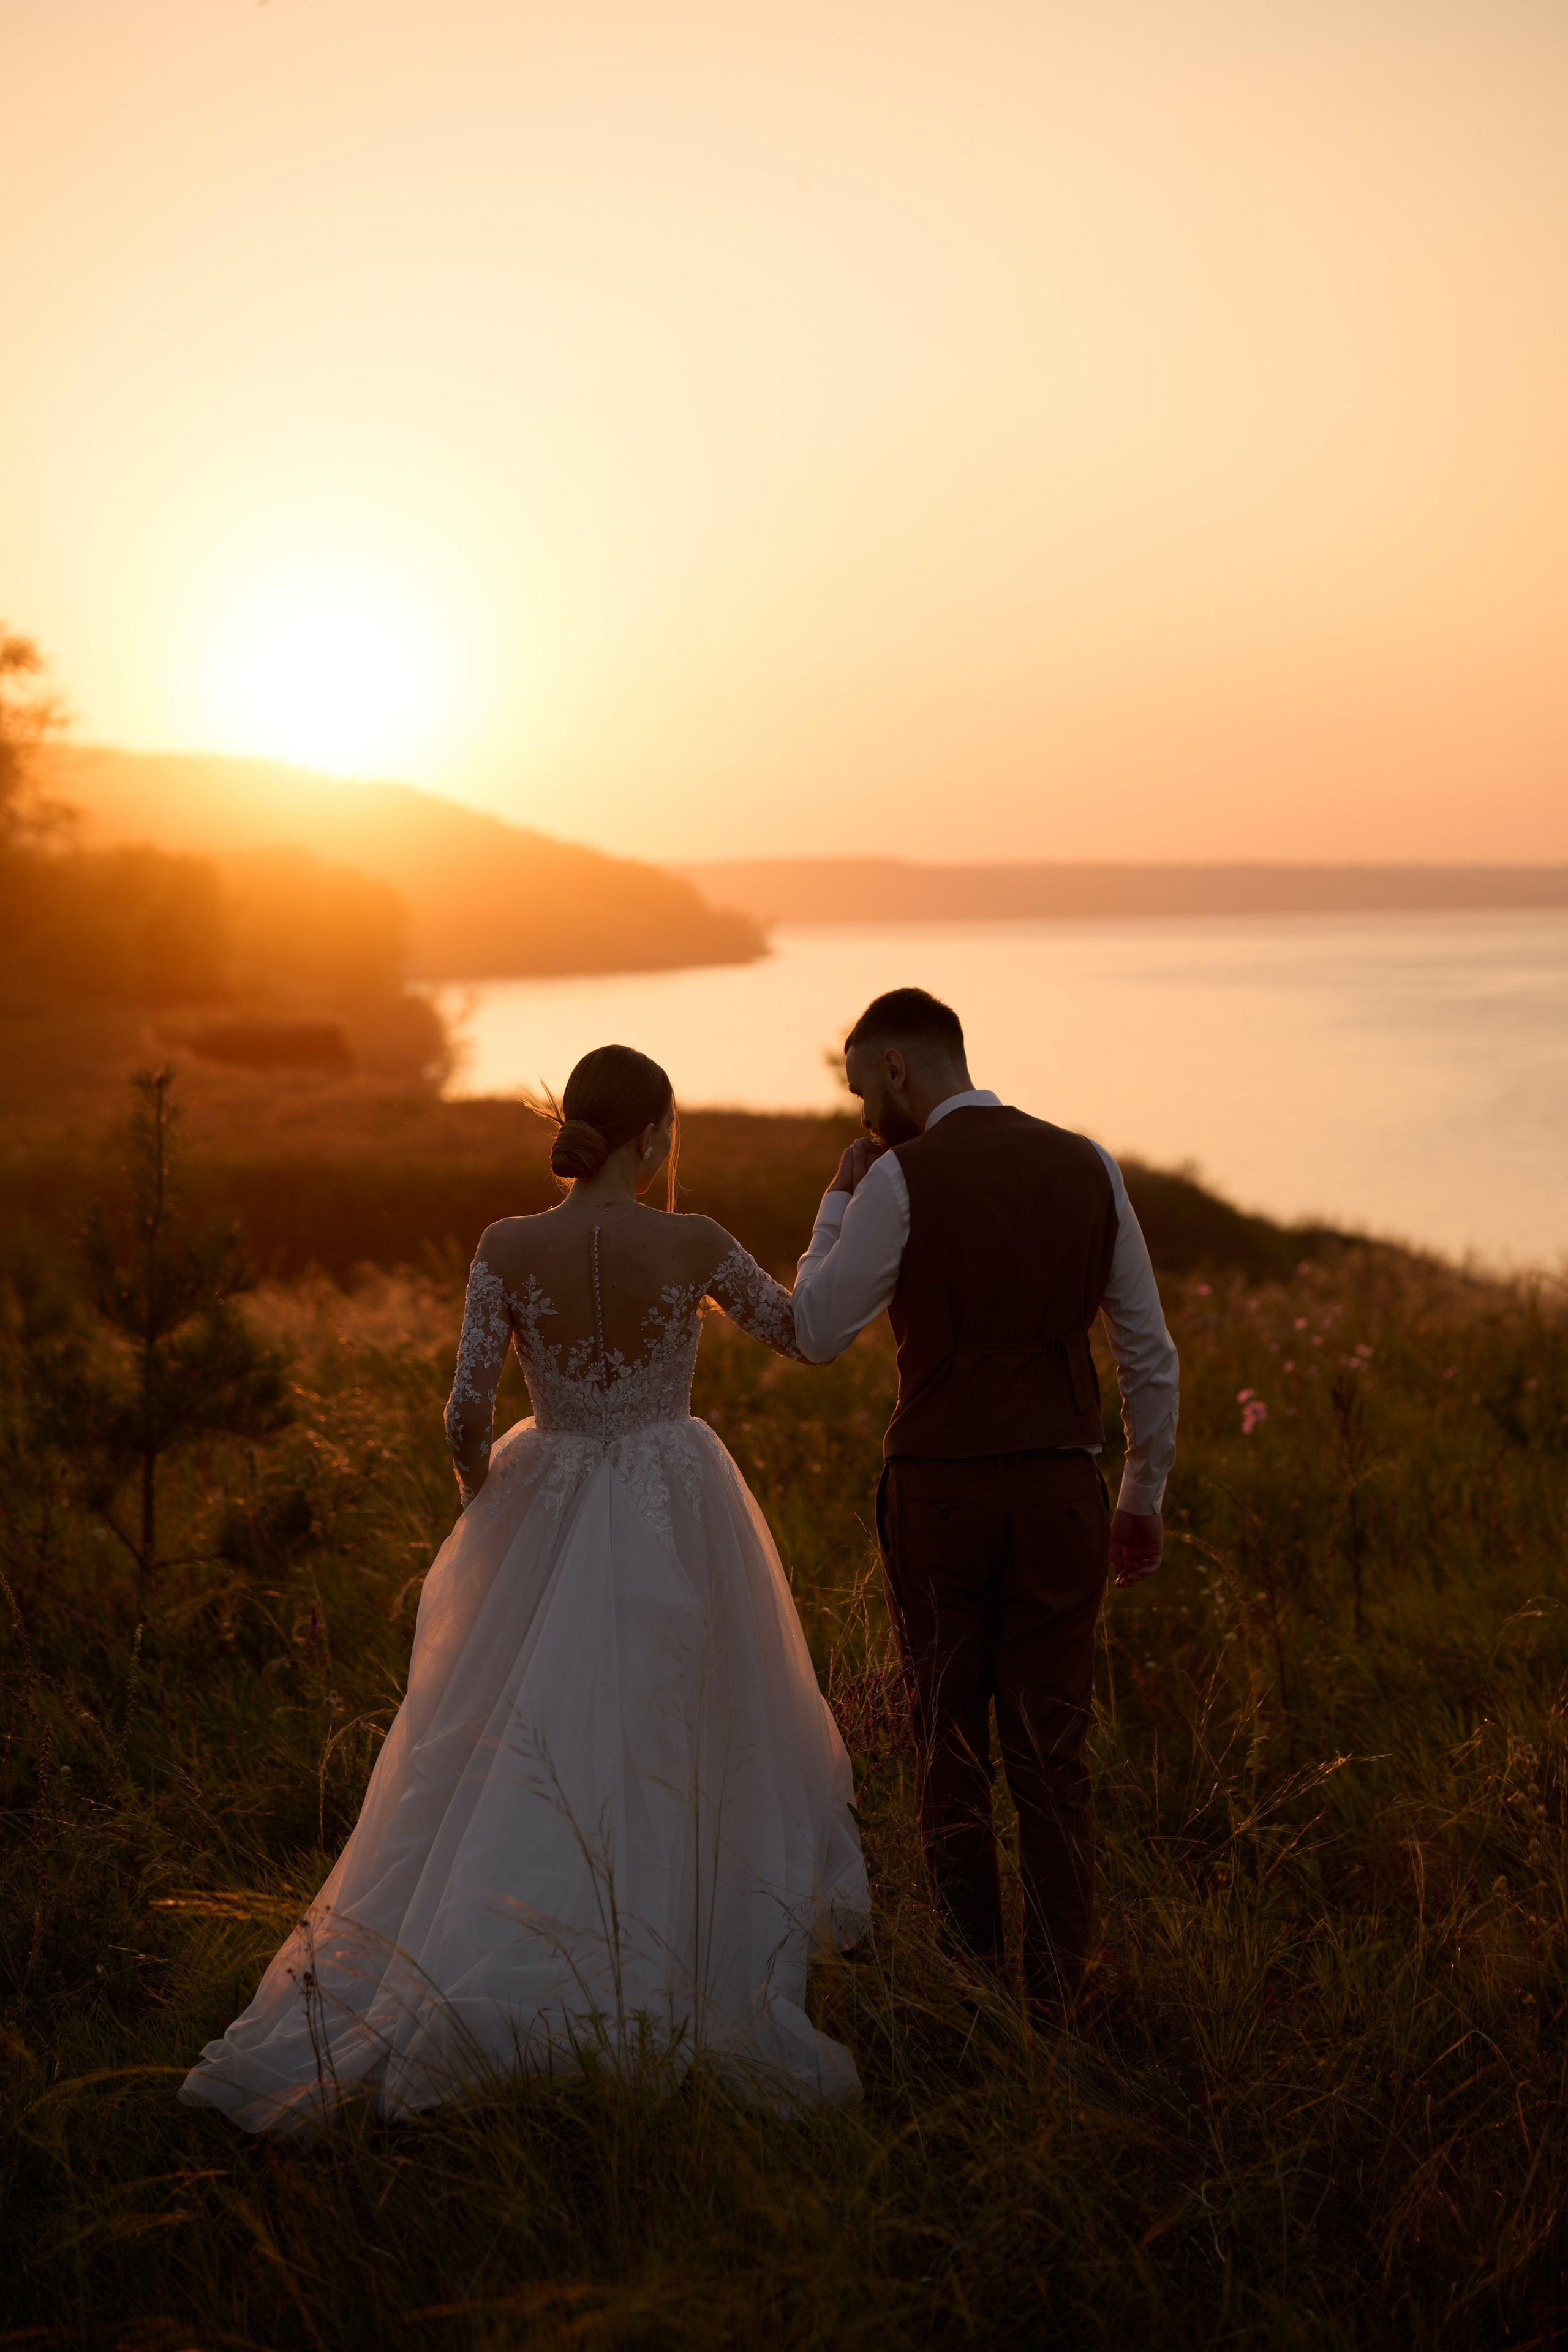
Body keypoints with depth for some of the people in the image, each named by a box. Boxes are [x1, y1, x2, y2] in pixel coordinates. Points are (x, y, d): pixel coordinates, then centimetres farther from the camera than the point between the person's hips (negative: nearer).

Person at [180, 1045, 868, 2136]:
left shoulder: (508, 1248, -9)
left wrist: (484, 1496, 10)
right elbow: (806, 1330, 4)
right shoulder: (695, 1245, -11)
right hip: (679, 1525, -1)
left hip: (548, 1516, 1)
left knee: (506, 1777, 9)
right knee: (677, 1768, 10)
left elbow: (467, 1414, -11)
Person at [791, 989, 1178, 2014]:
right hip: (1061, 1491, 3)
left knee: (951, 1752, 11)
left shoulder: (900, 1180, -9)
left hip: (939, 1494, -3)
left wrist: (839, 1198, 9)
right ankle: (1055, 2002, 12)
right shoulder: (1088, 1167, 3)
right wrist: (1144, 1497, 17)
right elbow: (1150, 1352, 7)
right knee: (1052, 1756, 9)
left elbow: (816, 1332, -1)